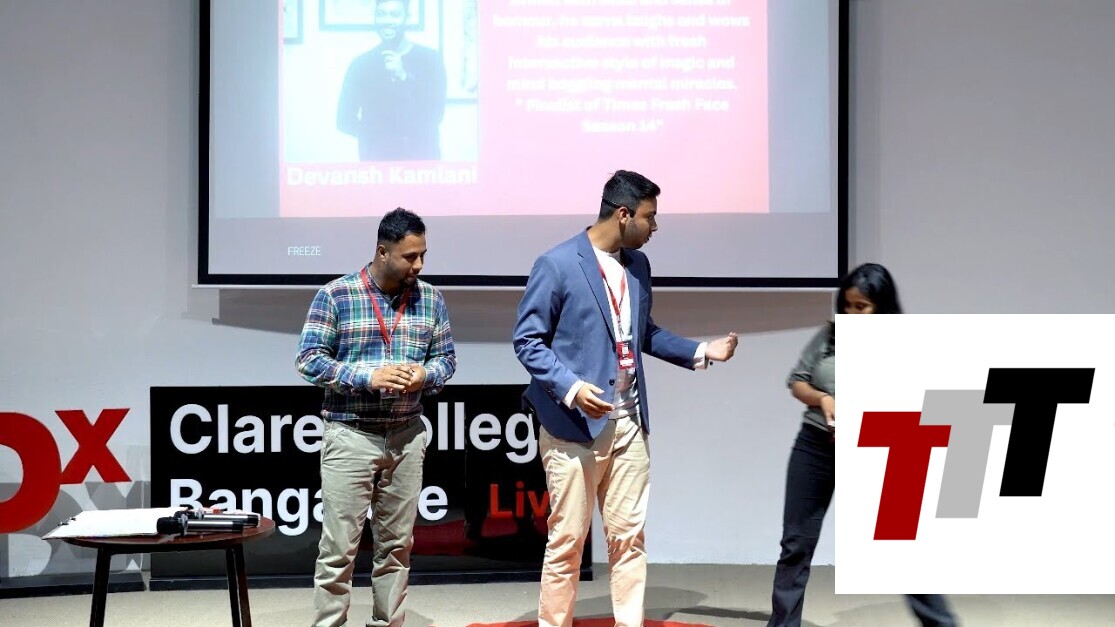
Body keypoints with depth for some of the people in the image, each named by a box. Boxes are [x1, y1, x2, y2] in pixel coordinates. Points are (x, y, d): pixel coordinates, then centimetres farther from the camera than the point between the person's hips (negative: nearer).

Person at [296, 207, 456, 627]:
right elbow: (309, 359, -7)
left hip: (407, 437, 4)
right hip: (350, 436, -4)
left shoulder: (431, 299, 5)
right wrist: (367, 377, -19)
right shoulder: (335, 295, -6)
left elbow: (446, 358, 10)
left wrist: (424, 375, -13)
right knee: (339, 546, -2)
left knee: (397, 544, 10)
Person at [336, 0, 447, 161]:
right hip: (376, 162, 1)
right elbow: (344, 120, 7)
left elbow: (436, 113, -7)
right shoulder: (360, 64, 6)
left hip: (422, 161, -1)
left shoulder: (430, 59, 2)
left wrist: (403, 76, -18)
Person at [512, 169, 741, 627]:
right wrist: (571, 387, -22)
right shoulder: (557, 264, -10)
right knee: (567, 539, 2)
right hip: (573, 425, -6)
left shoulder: (638, 264, 11)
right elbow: (527, 339, -10)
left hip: (628, 424, 6)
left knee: (629, 536, 8)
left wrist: (700, 352, 11)